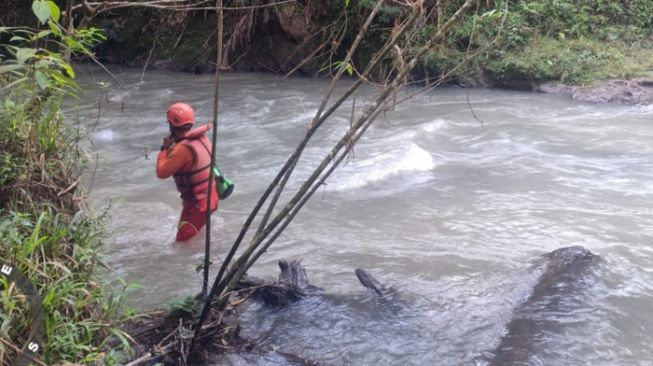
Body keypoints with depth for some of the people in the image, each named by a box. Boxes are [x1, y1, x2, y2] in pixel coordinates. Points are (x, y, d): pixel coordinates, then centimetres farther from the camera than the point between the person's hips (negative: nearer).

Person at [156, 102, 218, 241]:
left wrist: (164, 149, -9)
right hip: (210, 198, 9)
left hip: (197, 204, -9)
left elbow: (162, 172, -22)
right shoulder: (202, 138, -2)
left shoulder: (183, 148, -28)